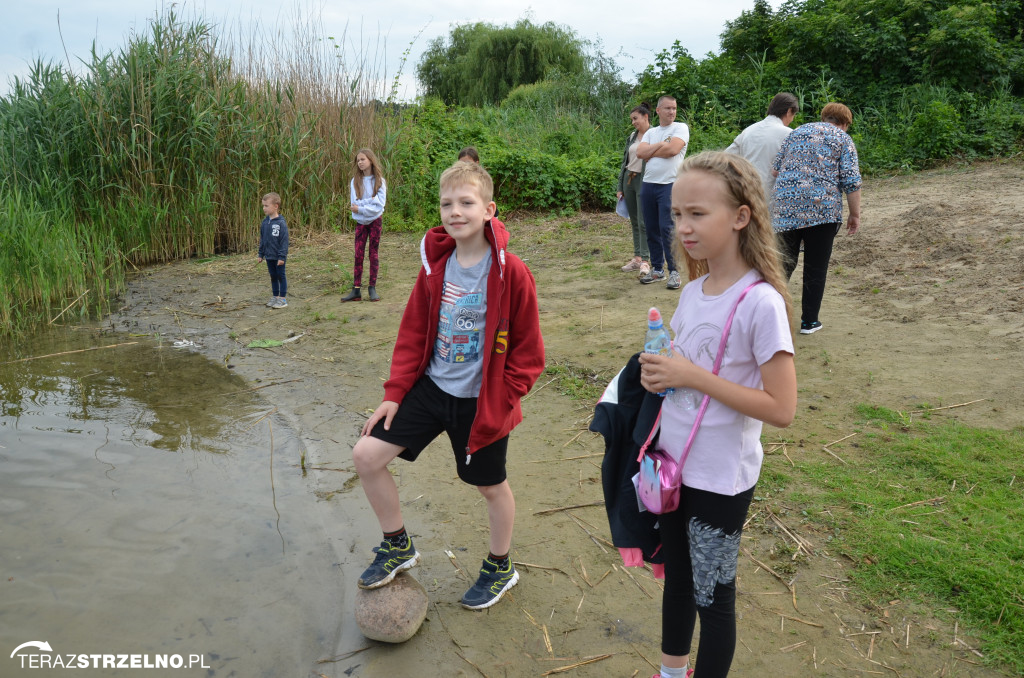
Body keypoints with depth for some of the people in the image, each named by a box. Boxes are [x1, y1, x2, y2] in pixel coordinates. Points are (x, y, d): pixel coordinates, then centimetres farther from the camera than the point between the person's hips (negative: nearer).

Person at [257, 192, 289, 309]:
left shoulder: (281, 223, -16)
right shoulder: (264, 222, 4)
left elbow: (284, 241, -15)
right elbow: (262, 240, 13)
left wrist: (282, 256, -17)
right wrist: (260, 254, 12)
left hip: (278, 257, -6)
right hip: (269, 256, 6)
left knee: (281, 276, 4)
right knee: (273, 277, 15)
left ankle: (283, 298, 11)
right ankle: (275, 297, 25)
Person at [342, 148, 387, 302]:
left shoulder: (379, 181, -5)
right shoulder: (355, 181, 0)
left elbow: (379, 204, -14)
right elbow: (354, 203, -9)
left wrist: (360, 208, -18)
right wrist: (371, 200, -16)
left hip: (375, 220, -1)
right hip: (360, 222, 2)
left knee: (373, 254, 4)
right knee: (358, 255, -2)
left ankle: (372, 288, 9)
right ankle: (356, 290, -2)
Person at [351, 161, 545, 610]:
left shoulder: (510, 272, -17)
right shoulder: (435, 266, -2)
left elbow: (527, 353, -11)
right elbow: (413, 333, 5)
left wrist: (499, 403, -12)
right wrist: (394, 393, 0)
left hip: (480, 403, -4)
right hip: (430, 387, 5)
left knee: (491, 486, 14)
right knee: (366, 455, -2)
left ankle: (500, 568, 42)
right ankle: (398, 545, 22)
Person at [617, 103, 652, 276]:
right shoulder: (632, 137, 14)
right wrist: (620, 187, 14)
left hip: (643, 181, -7)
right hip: (628, 179, 7)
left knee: (643, 222, -9)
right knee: (634, 221, 10)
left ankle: (645, 260, -6)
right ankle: (637, 257, 16)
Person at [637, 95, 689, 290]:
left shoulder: (680, 128, 2)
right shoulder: (651, 132, 17)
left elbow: (672, 149, -15)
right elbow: (640, 152, 1)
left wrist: (650, 152, -1)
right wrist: (661, 144, -8)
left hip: (669, 185, -5)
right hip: (649, 184, 6)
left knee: (667, 229, -10)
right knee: (652, 229, 9)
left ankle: (674, 271, -3)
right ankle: (657, 269, 20)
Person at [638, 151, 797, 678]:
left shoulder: (760, 303, -22)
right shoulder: (692, 291, 0)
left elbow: (781, 409, -24)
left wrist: (692, 375, -26)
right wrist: (658, 371, -8)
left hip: (721, 478, -7)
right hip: (675, 463, 7)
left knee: (712, 594, 11)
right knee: (676, 577, 24)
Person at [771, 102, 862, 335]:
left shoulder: (797, 132, 18)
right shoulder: (843, 139, 6)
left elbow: (775, 169, 15)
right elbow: (851, 181, -3)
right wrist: (855, 214, 5)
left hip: (786, 206, 3)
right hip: (823, 209, -3)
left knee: (785, 262, 9)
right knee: (816, 267, 5)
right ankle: (809, 321, 12)